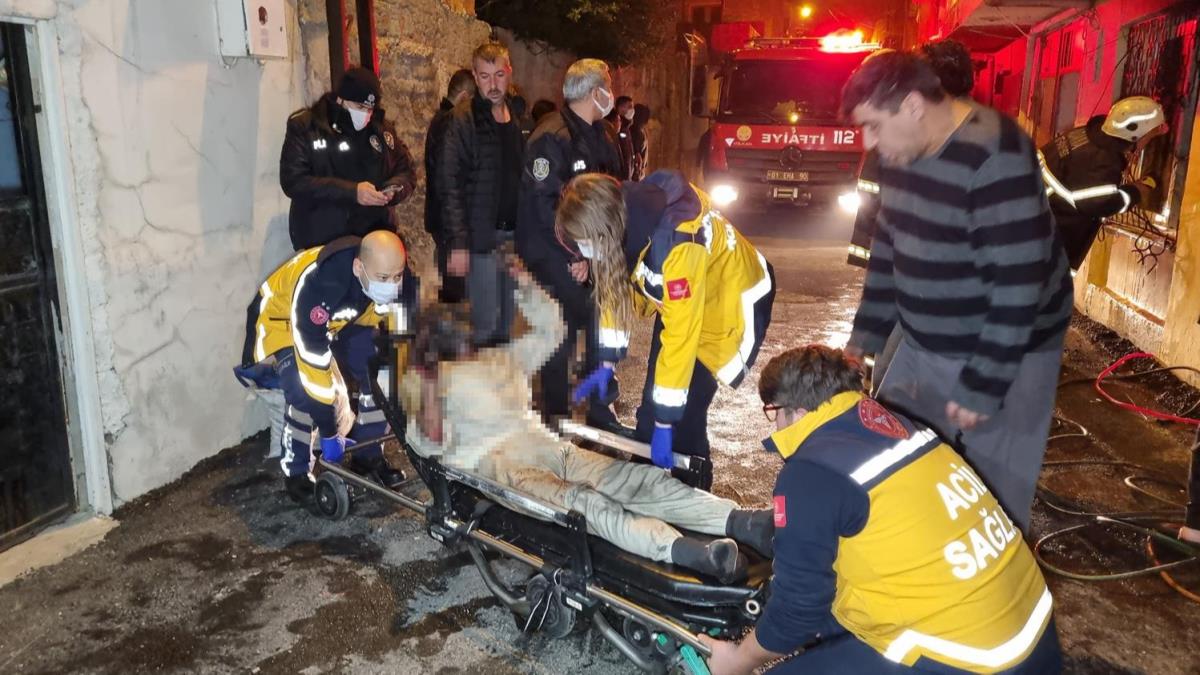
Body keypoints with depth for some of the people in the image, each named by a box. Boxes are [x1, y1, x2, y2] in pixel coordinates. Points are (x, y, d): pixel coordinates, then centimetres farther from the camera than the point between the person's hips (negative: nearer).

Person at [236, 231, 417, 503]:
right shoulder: (316, 285, -42)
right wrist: (329, 433, -30)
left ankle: (368, 456, 9)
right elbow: (314, 362, -37)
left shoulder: (395, 275, -26)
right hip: (282, 318, -5)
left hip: (344, 320, 5)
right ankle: (296, 472, -3)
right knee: (306, 392, -25)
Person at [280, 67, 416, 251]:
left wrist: (393, 189, -10)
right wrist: (351, 191, -22)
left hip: (374, 237, 4)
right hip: (321, 242, -3)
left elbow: (405, 170, 15)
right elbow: (293, 180, -12)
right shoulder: (305, 127, -3)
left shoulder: (381, 127, 9)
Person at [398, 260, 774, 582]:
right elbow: (430, 446, 1)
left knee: (633, 477, -20)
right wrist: (428, 407, -18)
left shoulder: (501, 359, 29)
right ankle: (692, 553, -57)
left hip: (543, 445, 6)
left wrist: (528, 289, 20)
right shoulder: (426, 381, 14)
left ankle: (742, 522, -37)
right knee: (581, 500, -35)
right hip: (493, 461, -6)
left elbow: (550, 331, 34)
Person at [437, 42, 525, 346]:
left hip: (517, 234, 5)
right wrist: (458, 243, -17)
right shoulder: (463, 120, -5)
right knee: (486, 326, -3)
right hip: (482, 238, -5)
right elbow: (450, 186, -10)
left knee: (511, 325, 12)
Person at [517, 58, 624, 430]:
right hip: (554, 255, -8)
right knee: (561, 336, -2)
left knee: (601, 330, 10)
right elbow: (545, 202, -21)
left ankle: (600, 413, 24)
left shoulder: (597, 137, 12)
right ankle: (555, 419, 14)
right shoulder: (552, 137, -16)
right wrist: (573, 255, -18)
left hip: (589, 251, 8)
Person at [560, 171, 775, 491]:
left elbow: (681, 335, -35)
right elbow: (615, 289, -3)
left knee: (686, 410, -10)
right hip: (675, 299, 7)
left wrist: (665, 423, -29)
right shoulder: (622, 217, -18)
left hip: (731, 301, -7)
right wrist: (607, 363, -1)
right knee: (652, 403, 6)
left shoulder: (678, 243, -40)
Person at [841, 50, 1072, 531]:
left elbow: (1016, 287, -25)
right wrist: (865, 338, 8)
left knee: (991, 495, 1)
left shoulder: (995, 158, -24)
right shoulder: (902, 150, 1)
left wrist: (983, 388, -22)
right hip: (921, 346, 8)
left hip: (1002, 353, -8)